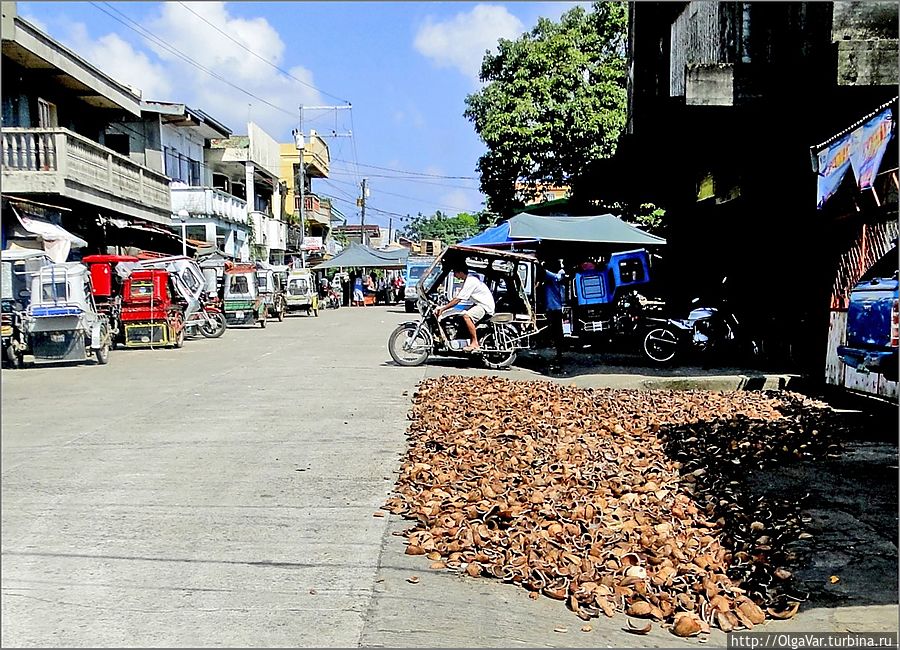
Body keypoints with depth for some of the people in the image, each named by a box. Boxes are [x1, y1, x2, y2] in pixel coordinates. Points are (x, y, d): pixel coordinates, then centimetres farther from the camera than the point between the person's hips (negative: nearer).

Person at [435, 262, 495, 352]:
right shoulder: (468, 278, 11)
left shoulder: (470, 281, -22)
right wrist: (444, 306, 7)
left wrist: (443, 309, -20)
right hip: (481, 303, 11)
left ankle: (475, 343, -23)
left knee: (466, 316, -29)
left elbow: (457, 300, -24)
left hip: (486, 306, -11)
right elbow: (458, 297, 14)